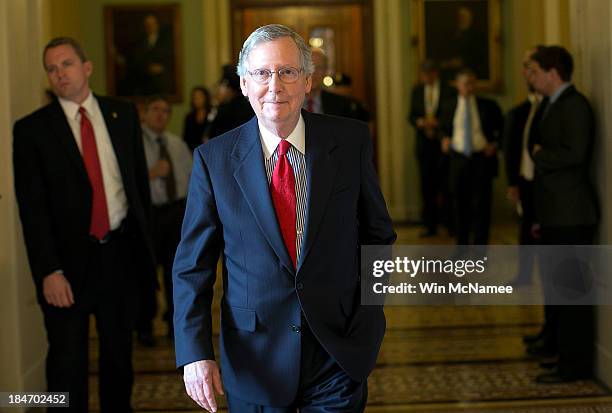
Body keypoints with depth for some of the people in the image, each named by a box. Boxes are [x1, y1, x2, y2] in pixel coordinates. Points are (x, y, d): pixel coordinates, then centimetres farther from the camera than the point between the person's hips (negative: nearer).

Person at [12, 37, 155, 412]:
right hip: (69, 258, -3)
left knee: (120, 353, 16)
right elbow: (32, 208, -8)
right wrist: (49, 271, -15)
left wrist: (143, 237, 8)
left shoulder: (123, 114, 5)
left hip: (121, 251, 3)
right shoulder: (32, 129, -4)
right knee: (67, 362, 2)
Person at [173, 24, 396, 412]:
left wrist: (369, 312, -4)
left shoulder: (351, 141, -4)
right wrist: (195, 351, -11)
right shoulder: (214, 158, -5)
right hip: (254, 357, 0)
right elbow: (193, 264, -3)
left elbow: (377, 232, 6)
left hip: (338, 352, 0)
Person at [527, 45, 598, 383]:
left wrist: (540, 154, -11)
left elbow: (575, 154, -29)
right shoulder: (550, 105, 13)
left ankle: (575, 363, 2)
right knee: (553, 278, 23)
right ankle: (555, 340, 40)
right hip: (554, 211, 10)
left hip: (571, 213, -10)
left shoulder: (575, 105, -16)